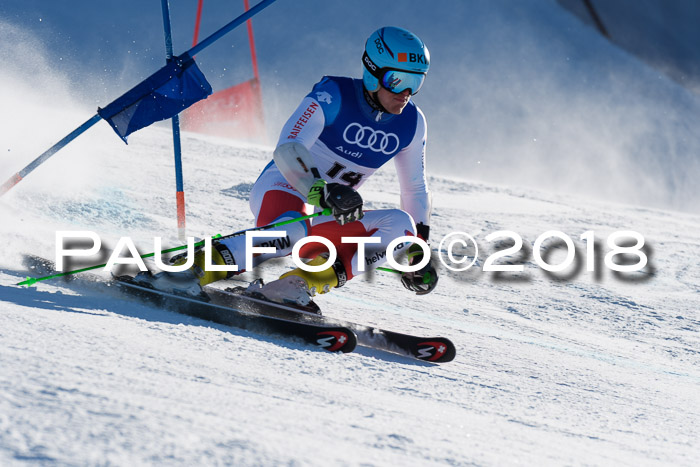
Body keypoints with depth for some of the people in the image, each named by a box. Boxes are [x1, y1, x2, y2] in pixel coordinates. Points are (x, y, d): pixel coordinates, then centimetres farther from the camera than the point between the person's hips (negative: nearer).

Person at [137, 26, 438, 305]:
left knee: (401, 226, -21)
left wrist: (418, 251, 7)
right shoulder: (335, 94, -16)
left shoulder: (411, 123, 1)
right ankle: (196, 270, -46)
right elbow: (288, 148, -27)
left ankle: (307, 281, -31)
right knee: (294, 233, -41)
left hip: (326, 217, 6)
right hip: (282, 189, -6)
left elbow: (415, 189, 14)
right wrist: (324, 193, -41)